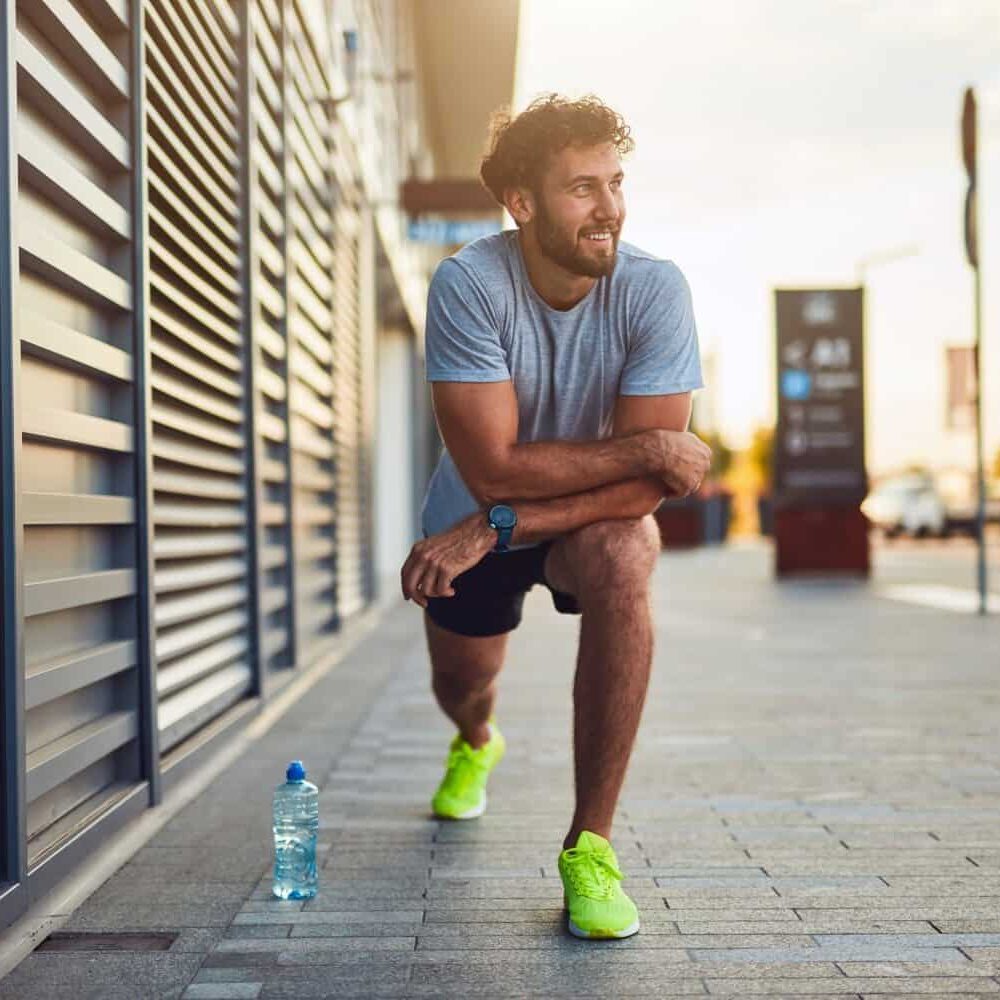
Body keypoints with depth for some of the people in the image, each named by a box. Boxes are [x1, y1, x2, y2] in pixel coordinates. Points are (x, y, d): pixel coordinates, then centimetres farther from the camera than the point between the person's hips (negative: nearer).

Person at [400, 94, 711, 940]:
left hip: (595, 515, -1)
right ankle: (476, 745, 59)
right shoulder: (469, 285, -27)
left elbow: (649, 488, -28)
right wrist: (645, 449, -31)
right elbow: (491, 469, -31)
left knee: (622, 561, -34)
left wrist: (494, 528, -33)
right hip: (473, 517, 1)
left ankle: (591, 847, -21)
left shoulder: (654, 289, -25)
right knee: (463, 687, 14)